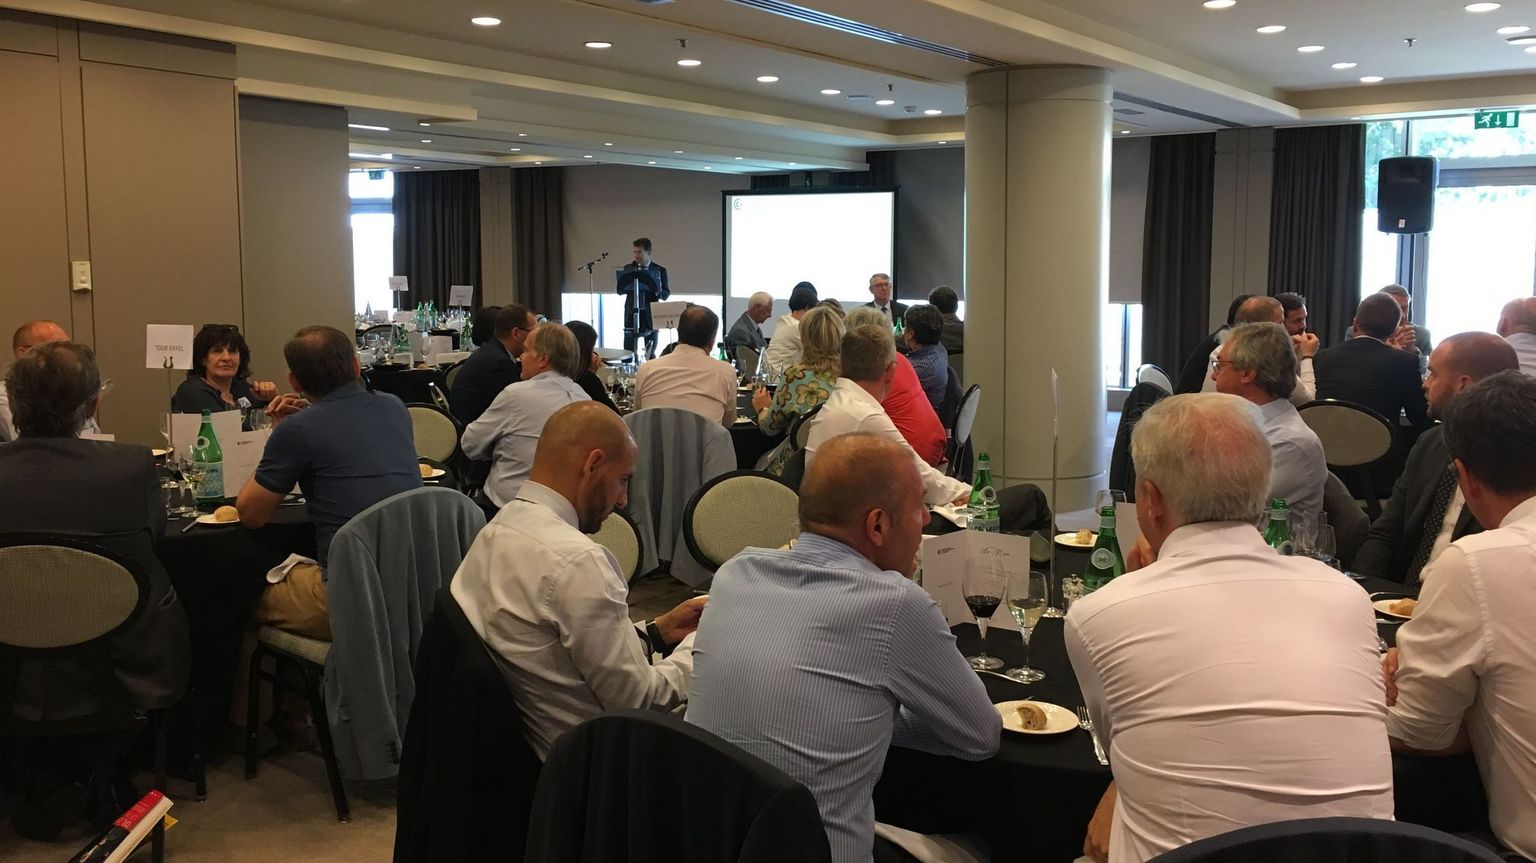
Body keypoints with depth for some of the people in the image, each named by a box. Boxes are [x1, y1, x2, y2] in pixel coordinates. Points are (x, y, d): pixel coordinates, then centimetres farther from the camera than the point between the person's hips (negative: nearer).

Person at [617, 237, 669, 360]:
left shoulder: (660, 270, 2)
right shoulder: (628, 268, 8)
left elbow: (666, 294, 3)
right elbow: (620, 290, 7)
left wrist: (657, 292, -20)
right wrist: (630, 287, -16)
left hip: (651, 315, -1)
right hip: (631, 314, 1)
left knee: (651, 354, 5)